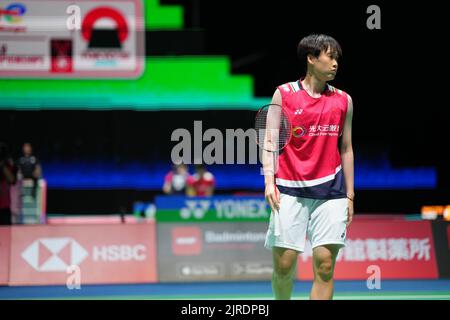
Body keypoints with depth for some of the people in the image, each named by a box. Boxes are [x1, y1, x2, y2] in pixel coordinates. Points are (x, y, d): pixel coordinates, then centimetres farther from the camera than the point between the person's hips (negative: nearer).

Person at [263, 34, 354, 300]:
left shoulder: (344, 101, 11)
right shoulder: (284, 94, 4)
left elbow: (346, 149, 15)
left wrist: (350, 195, 12)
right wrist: (269, 181, -10)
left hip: (330, 191, 2)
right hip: (290, 190, -2)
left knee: (325, 265, -7)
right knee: (284, 264, -1)